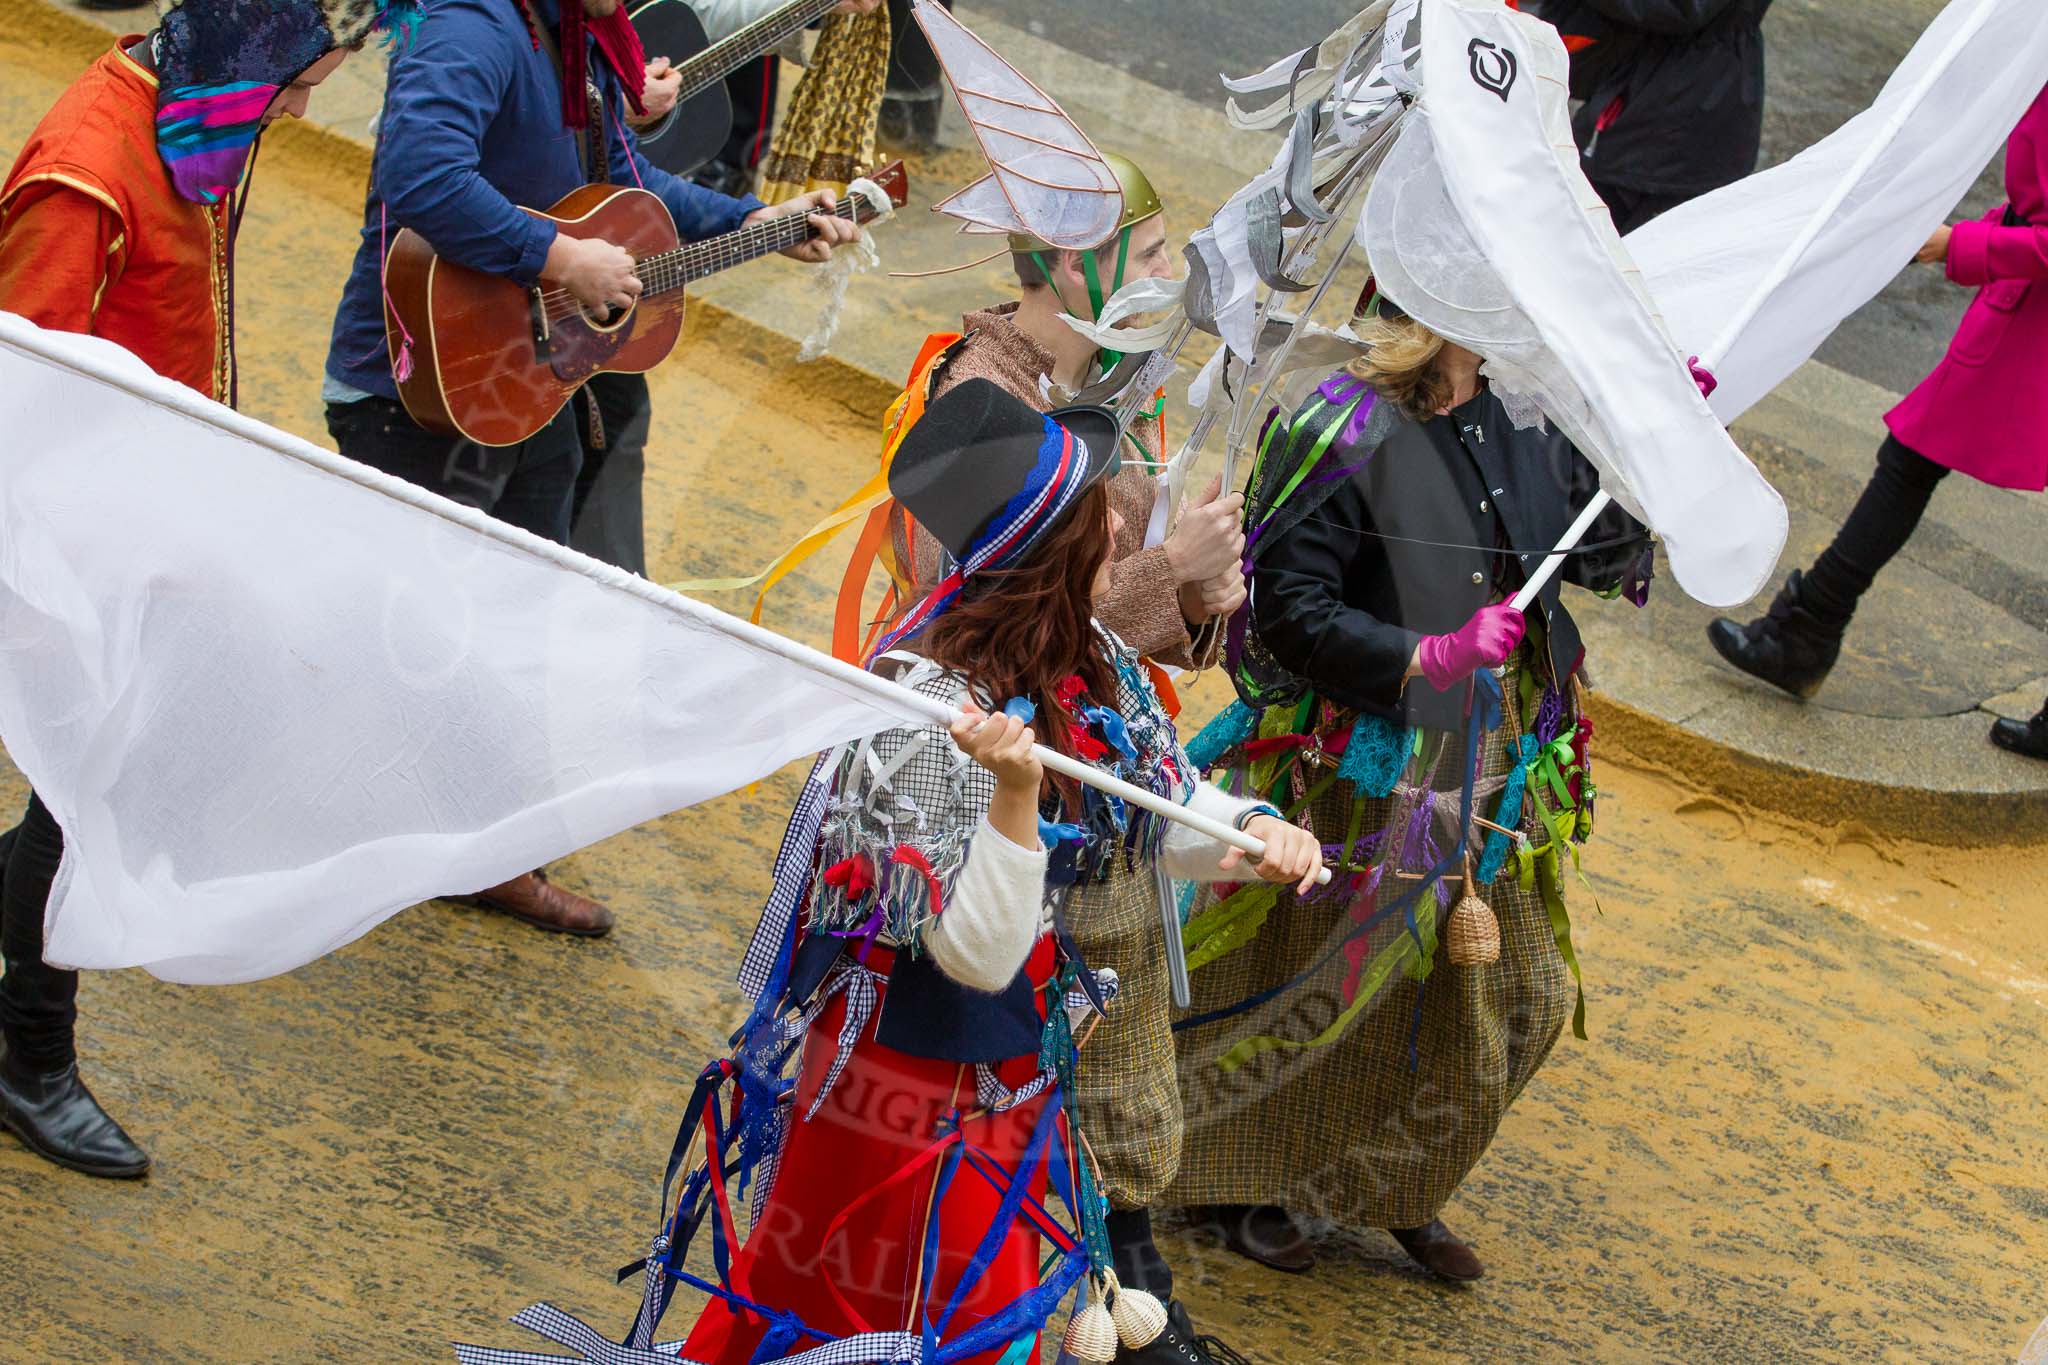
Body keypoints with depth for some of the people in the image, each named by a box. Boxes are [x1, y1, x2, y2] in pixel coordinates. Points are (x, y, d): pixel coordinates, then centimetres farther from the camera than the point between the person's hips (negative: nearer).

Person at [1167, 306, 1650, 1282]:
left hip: (1494, 778, 7)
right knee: (1316, 990, 11)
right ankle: (1229, 1179, 36)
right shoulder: (1346, 432, -20)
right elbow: (1285, 607, -21)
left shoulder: (1524, 419, 0)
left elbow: (1606, 556, 7)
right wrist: (1428, 654, -27)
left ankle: (1395, 1191, 38)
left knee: (1515, 996, 16)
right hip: (1359, 777, -7)